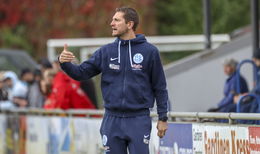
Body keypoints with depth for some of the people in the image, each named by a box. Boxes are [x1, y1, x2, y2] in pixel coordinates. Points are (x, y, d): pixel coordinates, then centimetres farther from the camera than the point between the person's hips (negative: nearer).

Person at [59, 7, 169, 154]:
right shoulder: (106, 52, 6)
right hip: (112, 120, 3)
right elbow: (81, 73, 6)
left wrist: (163, 118, 0)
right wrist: (65, 63, -14)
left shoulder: (150, 51, -2)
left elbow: (160, 87, 1)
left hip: (139, 120, -3)